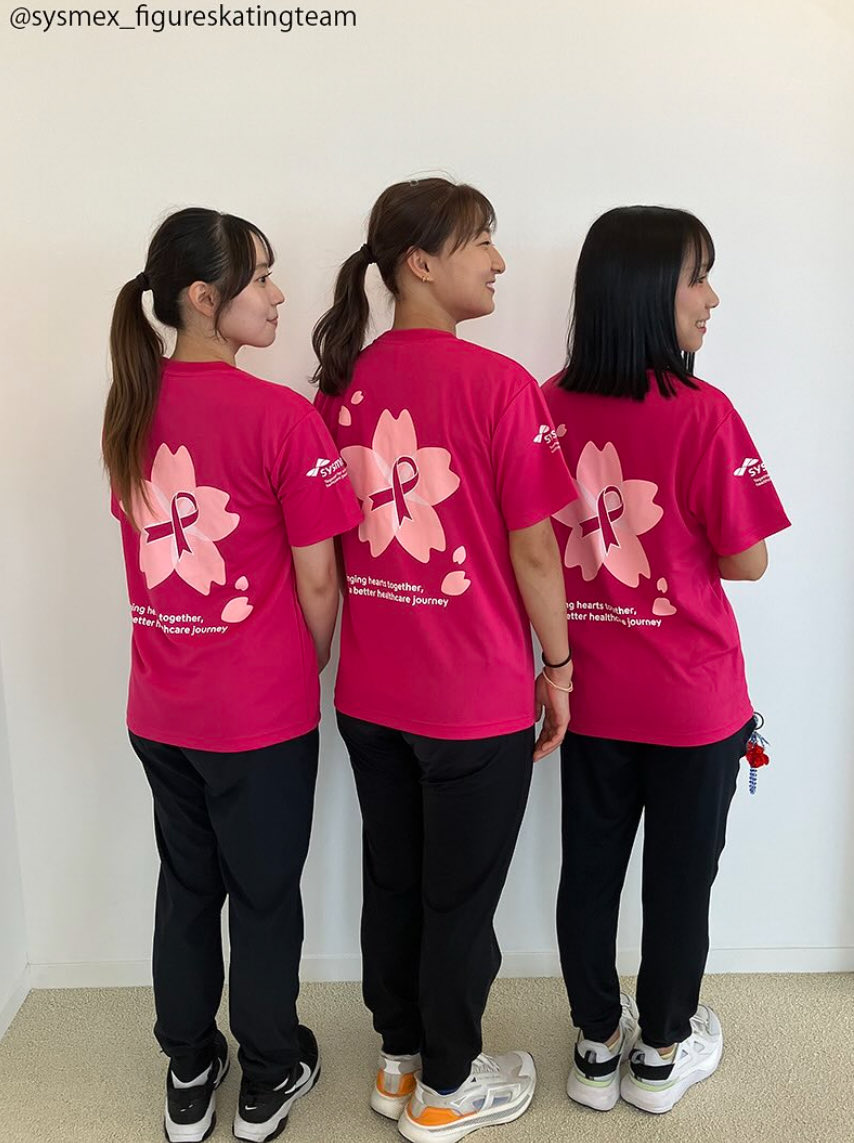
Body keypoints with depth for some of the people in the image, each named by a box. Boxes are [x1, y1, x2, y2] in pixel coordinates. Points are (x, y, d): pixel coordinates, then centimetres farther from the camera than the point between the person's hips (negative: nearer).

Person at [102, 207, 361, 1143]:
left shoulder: (130, 408, 0)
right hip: (262, 714, -5)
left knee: (185, 887, 21)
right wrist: (313, 669, 5)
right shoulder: (282, 417, -18)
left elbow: (150, 546, 8)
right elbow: (316, 585, -14)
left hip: (159, 709, 6)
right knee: (265, 897, 14)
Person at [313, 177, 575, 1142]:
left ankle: (399, 1060, 40)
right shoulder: (498, 384, -16)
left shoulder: (341, 384, 1)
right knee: (462, 899, 13)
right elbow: (532, 551, -14)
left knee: (392, 883, 20)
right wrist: (557, 667, -1)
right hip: (478, 699, -5)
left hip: (369, 694, 6)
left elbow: (329, 543, 7)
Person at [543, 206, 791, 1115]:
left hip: (587, 694, 4)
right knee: (680, 877, 15)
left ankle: (597, 1045, 35)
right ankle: (662, 1051, 35)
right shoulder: (701, 412, -18)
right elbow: (746, 560, -11)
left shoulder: (549, 406, -5)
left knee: (589, 870, 17)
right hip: (692, 700, -4)